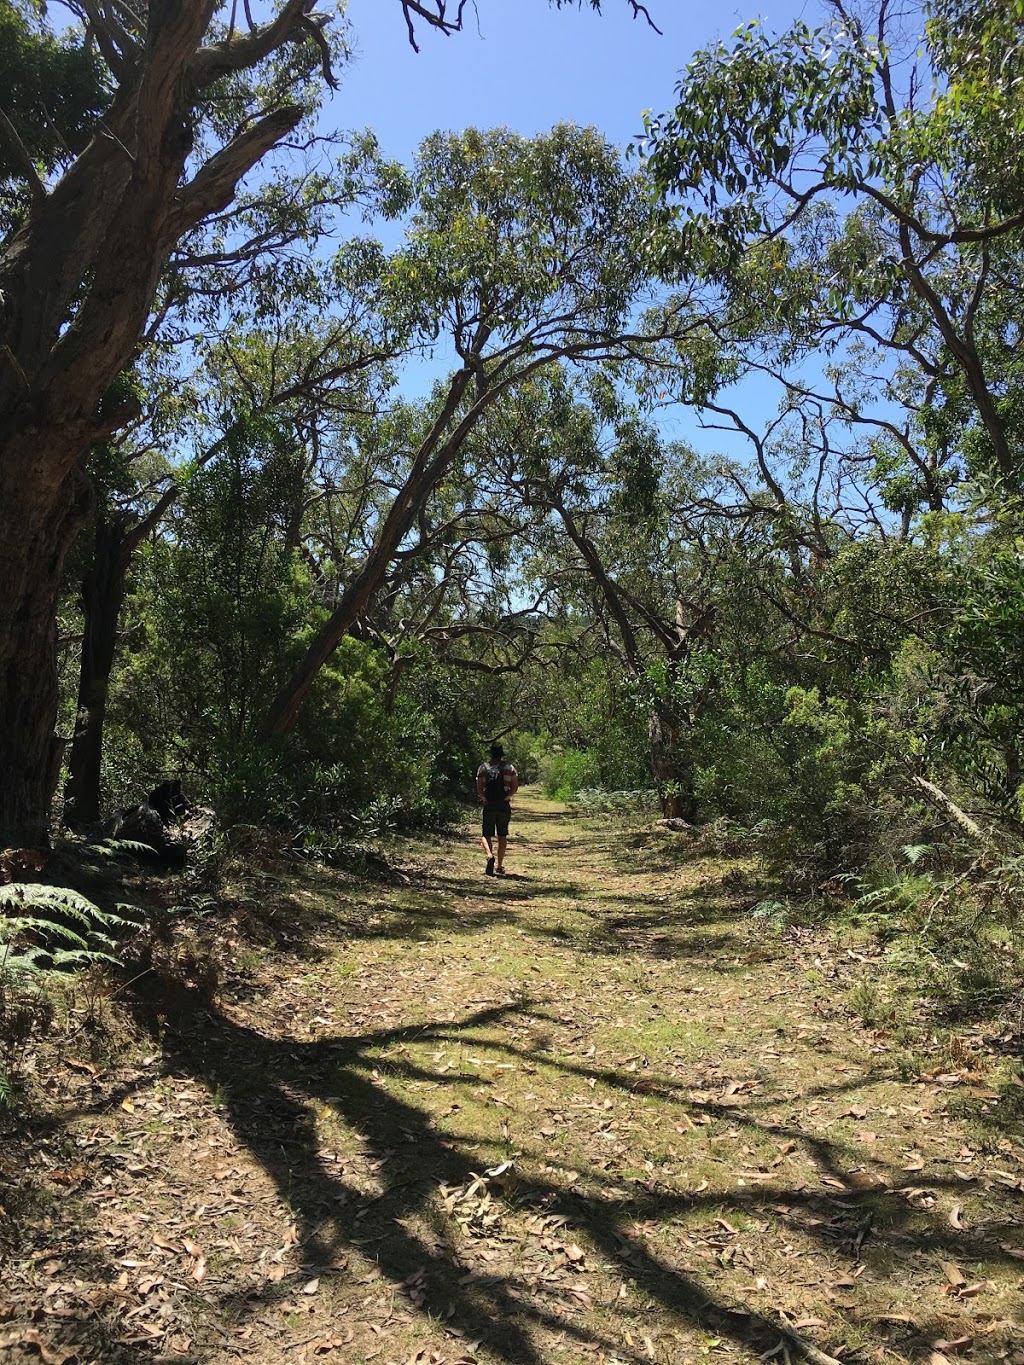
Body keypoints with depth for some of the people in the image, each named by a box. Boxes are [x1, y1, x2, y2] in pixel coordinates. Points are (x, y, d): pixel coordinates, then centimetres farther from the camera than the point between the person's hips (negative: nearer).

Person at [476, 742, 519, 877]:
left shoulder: (483, 768, 2)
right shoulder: (510, 768, 4)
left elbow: (479, 790, -4)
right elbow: (515, 788, -6)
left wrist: (485, 798, 11)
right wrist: (506, 796, 3)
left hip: (489, 806, -1)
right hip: (504, 806, 1)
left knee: (486, 835, 7)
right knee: (502, 836, 11)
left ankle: (490, 856, -21)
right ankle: (499, 866, 13)